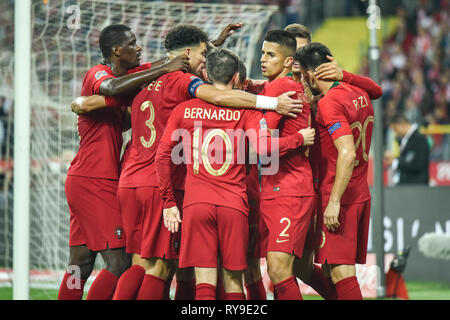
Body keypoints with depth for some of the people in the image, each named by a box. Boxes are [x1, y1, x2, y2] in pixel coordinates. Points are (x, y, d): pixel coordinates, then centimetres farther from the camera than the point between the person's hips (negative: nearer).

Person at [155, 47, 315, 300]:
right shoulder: (246, 110, 1)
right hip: (234, 205, -1)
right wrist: (299, 138, 1)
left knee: (204, 284, -2)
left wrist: (169, 202, 12)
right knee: (233, 282, 8)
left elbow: (163, 157, 6)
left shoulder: (184, 110, 8)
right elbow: (263, 147, -14)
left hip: (196, 204, 1)